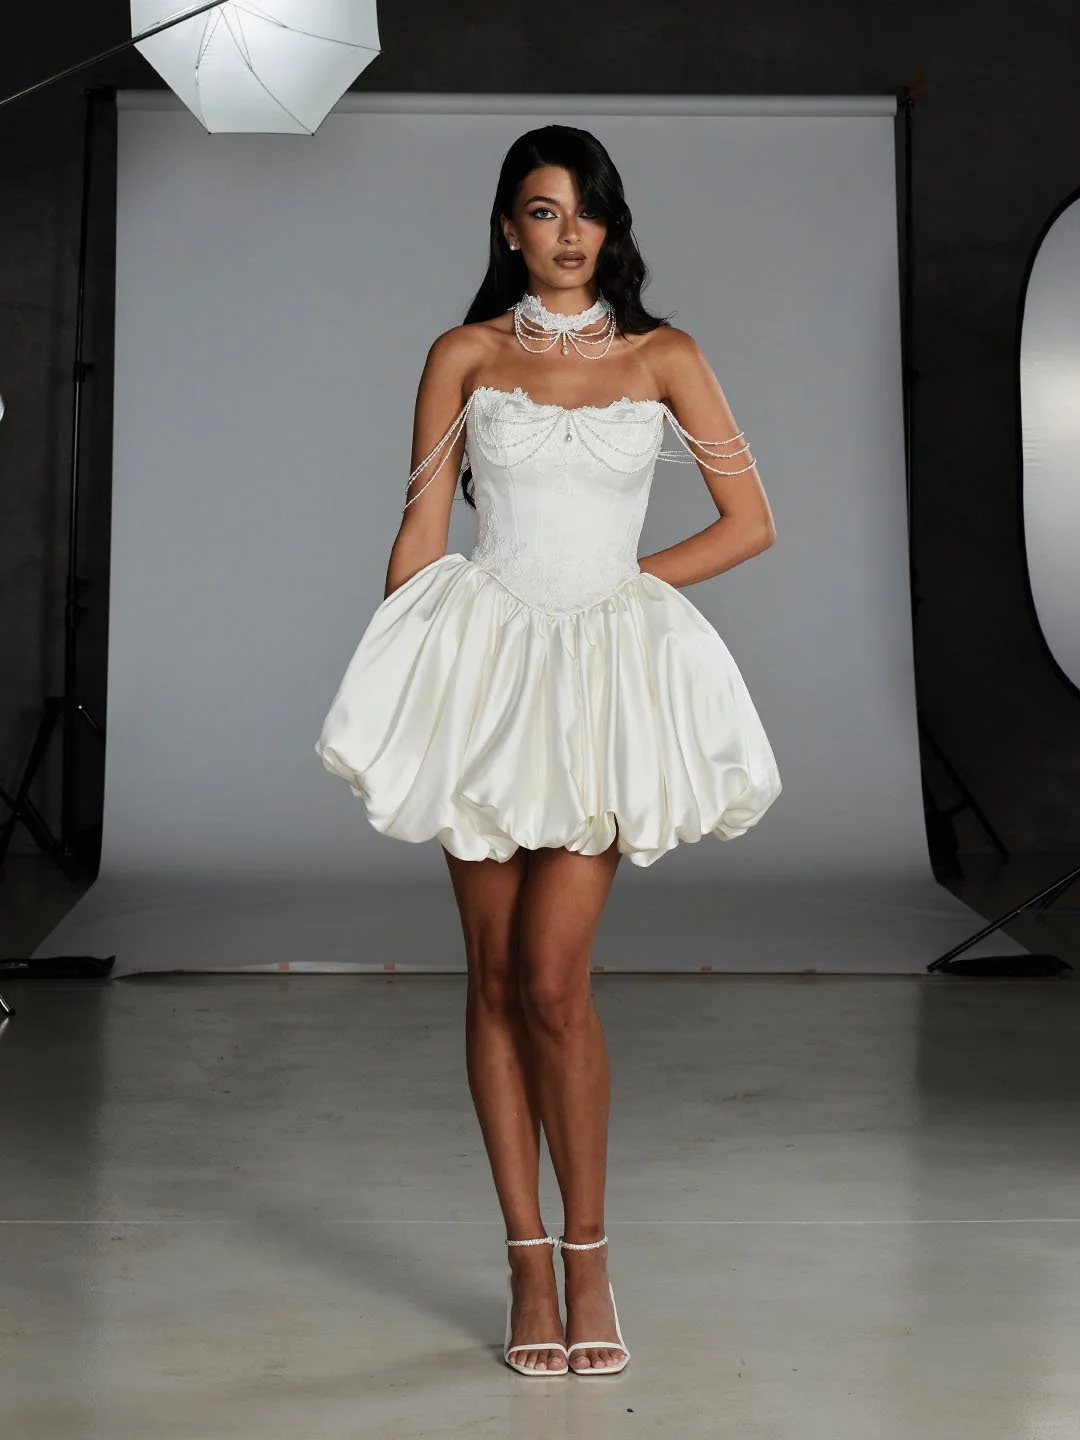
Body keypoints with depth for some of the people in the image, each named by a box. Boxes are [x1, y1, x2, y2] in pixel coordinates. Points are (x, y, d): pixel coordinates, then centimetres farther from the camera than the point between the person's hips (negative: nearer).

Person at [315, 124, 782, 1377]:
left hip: (606, 667, -1)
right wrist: (396, 689, 0)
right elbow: (420, 535, 6)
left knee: (553, 978, -8)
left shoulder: (663, 357, 6)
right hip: (483, 660, 1)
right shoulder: (464, 357, 7)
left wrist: (624, 581, 3)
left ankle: (587, 1261, 9)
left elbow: (751, 524, 6)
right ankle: (529, 1263, 15)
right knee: (494, 975, 4)